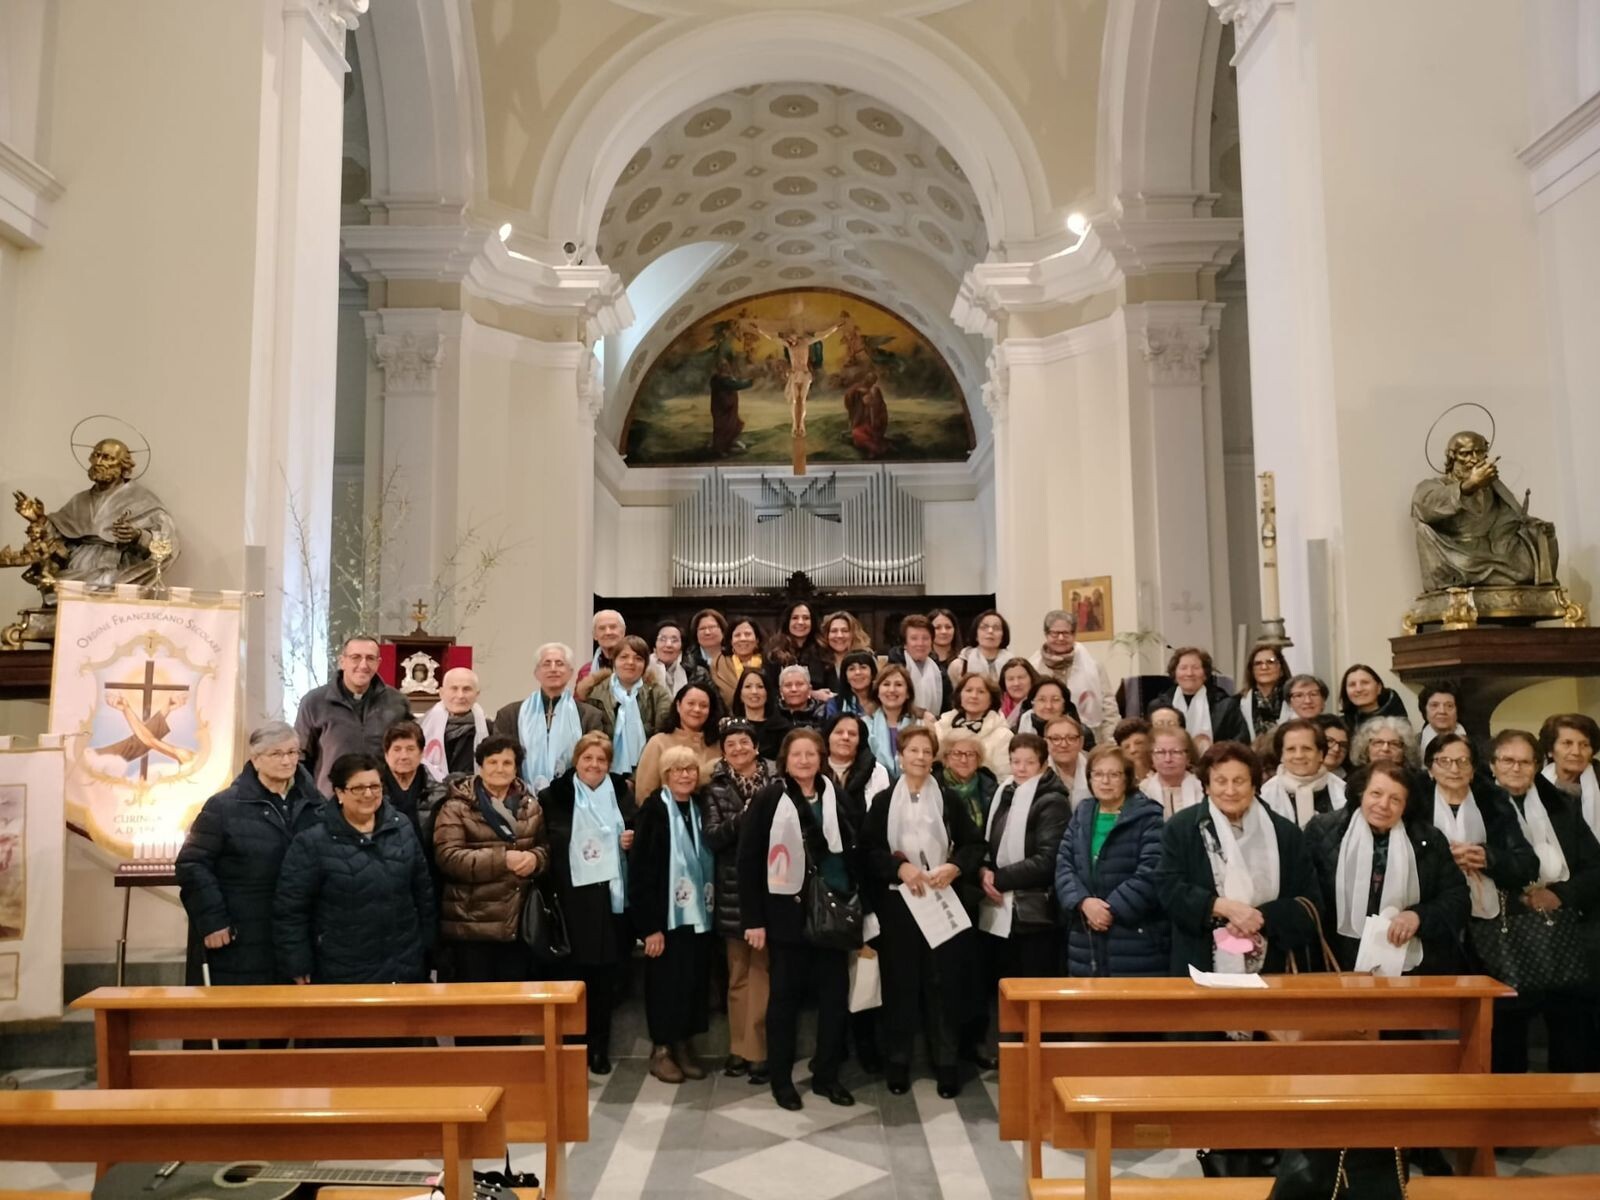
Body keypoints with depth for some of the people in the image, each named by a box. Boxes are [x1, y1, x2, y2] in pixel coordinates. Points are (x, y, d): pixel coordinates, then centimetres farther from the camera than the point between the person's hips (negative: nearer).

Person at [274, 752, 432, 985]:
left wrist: (425, 946, 13)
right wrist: (298, 967, -8)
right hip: (343, 976, -4)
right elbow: (289, 910, -8)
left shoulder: (402, 829, 4)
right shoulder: (312, 843, -11)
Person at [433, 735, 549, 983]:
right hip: (472, 925, -4)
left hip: (519, 923, 5)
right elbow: (447, 856, -15)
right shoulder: (457, 807, -6)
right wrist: (502, 860, -22)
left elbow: (546, 846, 13)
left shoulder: (530, 805, 10)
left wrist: (534, 859, -12)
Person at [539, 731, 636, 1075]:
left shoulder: (622, 792, 8)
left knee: (607, 976, 7)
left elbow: (637, 833, 19)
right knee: (573, 974, 1)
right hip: (573, 897, -2)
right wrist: (549, 892, -13)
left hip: (612, 895, 3)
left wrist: (632, 840, -3)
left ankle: (600, 1047, 20)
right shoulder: (554, 795, -1)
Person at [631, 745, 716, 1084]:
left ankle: (683, 1045, 24)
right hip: (667, 915, -5)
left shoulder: (701, 808, 6)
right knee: (667, 982, 2)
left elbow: (712, 861, 11)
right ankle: (661, 1049, 18)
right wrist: (649, 925, -15)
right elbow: (640, 871, -12)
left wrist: (711, 907, 4)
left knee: (695, 981, 9)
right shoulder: (653, 810, -9)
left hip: (699, 913, 5)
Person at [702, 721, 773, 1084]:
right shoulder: (718, 788, 4)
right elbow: (712, 838, -7)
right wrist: (743, 817, -20)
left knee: (760, 969, 0)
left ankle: (756, 1050, 7)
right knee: (737, 972, 11)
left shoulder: (775, 784, 0)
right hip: (733, 889, 2)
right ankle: (739, 1047, 20)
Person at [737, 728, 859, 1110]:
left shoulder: (835, 796, 5)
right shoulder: (768, 799, -7)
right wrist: (753, 919, -11)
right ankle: (781, 1077, 20)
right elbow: (749, 860, -9)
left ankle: (827, 1074, 23)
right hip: (788, 912, -4)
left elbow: (852, 851, 9)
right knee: (785, 995, 7)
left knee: (835, 994, 9)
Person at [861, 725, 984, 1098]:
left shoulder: (950, 801, 6)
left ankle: (945, 1064, 13)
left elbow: (974, 844, 4)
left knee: (943, 981, 2)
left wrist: (954, 867, -13)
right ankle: (897, 1062, 16)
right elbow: (869, 849, -1)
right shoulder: (883, 802, 4)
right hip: (897, 902, 0)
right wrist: (900, 867, -16)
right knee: (900, 981, 4)